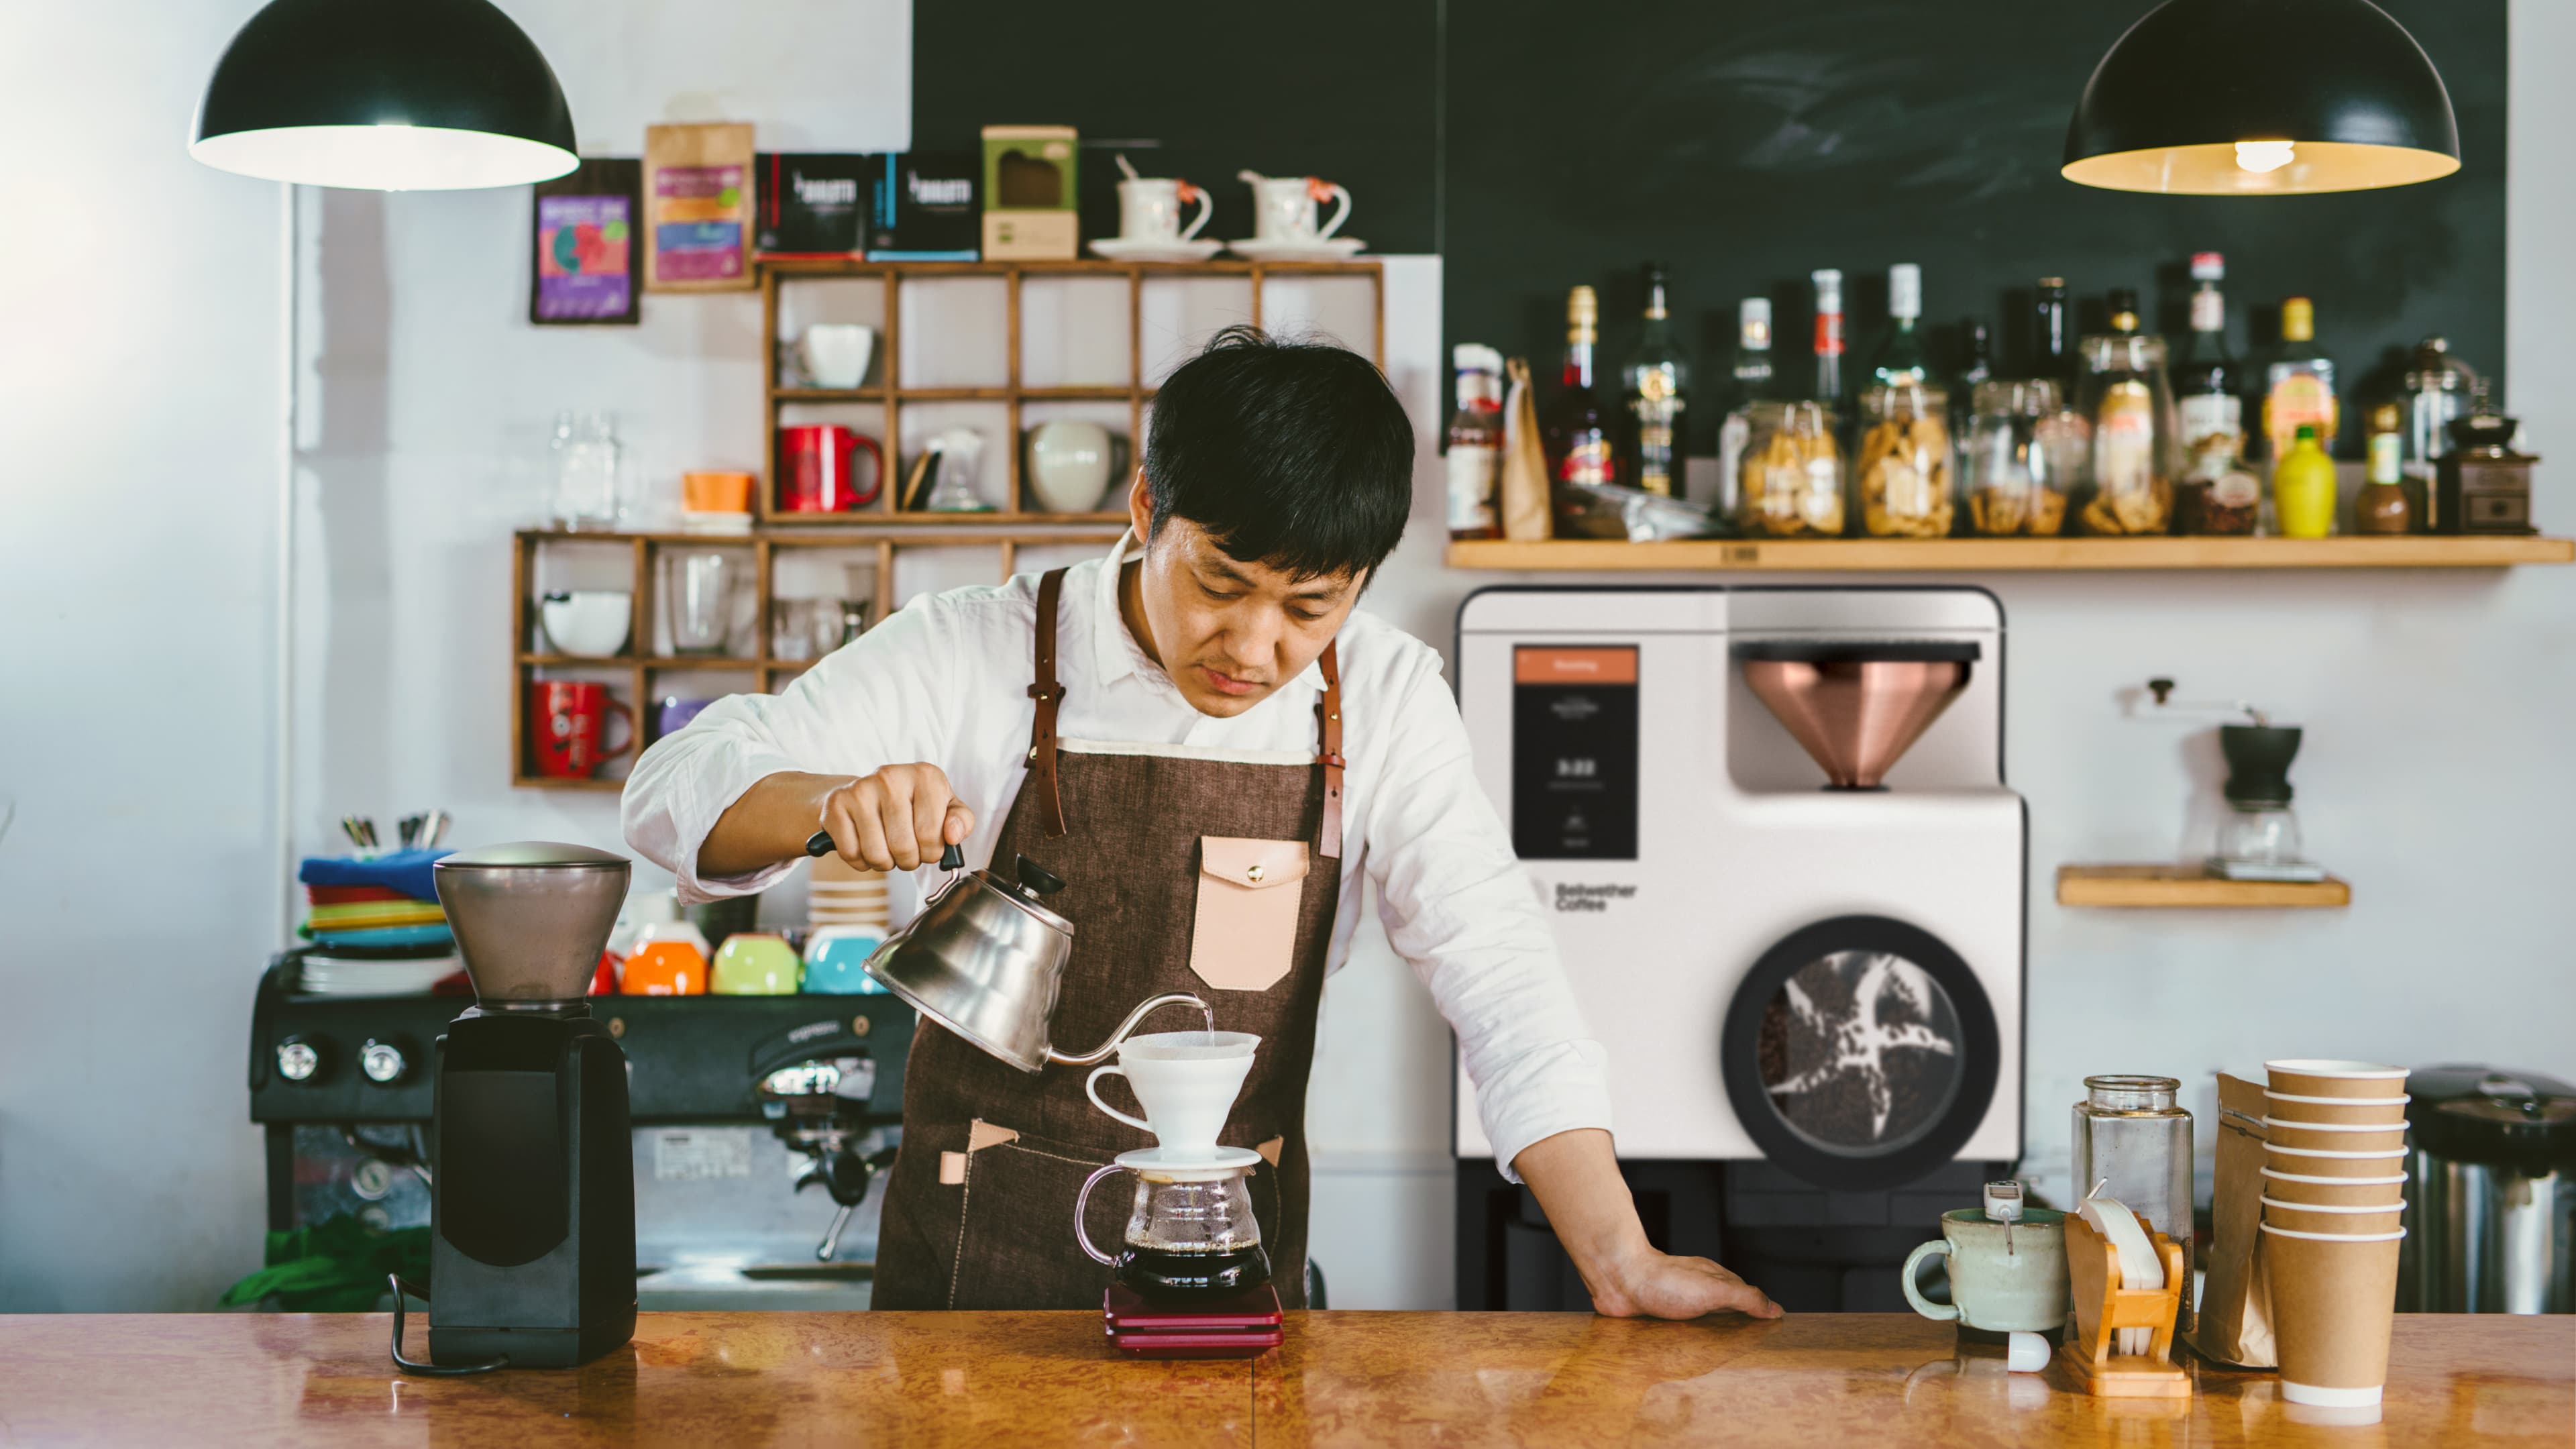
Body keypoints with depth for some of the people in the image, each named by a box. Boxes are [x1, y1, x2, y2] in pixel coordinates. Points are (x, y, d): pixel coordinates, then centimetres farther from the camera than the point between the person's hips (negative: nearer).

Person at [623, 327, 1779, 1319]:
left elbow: (1491, 962, -6)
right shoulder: (981, 655, -9)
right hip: (981, 1254, -2)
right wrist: (833, 804, -31)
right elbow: (677, 789, -8)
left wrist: (1619, 1260, -15)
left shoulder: (1383, 698, -4)